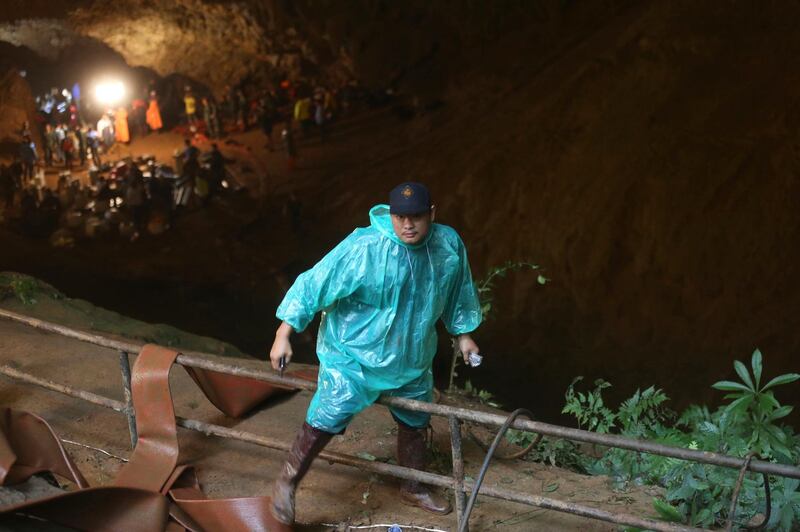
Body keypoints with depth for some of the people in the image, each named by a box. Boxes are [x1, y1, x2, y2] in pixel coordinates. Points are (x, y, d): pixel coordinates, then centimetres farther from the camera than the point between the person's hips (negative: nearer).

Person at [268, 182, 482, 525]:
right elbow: (315, 283, -24)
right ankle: (287, 482, 11)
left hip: (412, 358, 6)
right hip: (354, 355, -5)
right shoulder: (362, 248, -27)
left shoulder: (449, 245, -11)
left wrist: (463, 333, 18)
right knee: (327, 417, -12)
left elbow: (458, 292, 8)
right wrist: (284, 334, -24)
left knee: (415, 422, 20)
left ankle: (414, 489, 44)